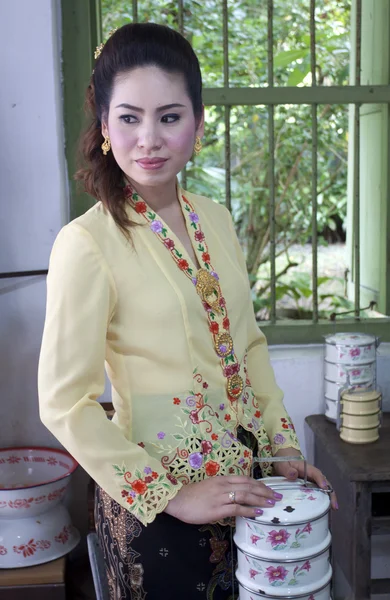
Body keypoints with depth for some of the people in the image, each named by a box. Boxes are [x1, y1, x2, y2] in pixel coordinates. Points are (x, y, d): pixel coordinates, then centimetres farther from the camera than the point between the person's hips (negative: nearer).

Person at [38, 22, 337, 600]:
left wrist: (282, 445, 5)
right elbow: (64, 404, -17)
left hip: (243, 483, 6)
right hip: (153, 502, -6)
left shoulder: (215, 219, 2)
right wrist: (171, 495, -15)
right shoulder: (87, 243, -17)